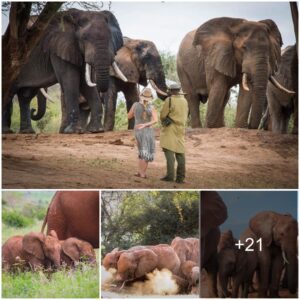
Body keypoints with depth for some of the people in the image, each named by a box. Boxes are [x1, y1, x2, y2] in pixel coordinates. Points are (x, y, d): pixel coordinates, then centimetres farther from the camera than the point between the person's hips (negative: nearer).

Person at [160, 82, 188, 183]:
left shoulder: (169, 100, -11)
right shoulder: (184, 100, 10)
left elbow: (163, 115, -7)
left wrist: (163, 121, 12)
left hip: (170, 128, -6)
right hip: (181, 129, 6)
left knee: (169, 151, -8)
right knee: (180, 153, 6)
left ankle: (170, 175, -17)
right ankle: (180, 177, 4)